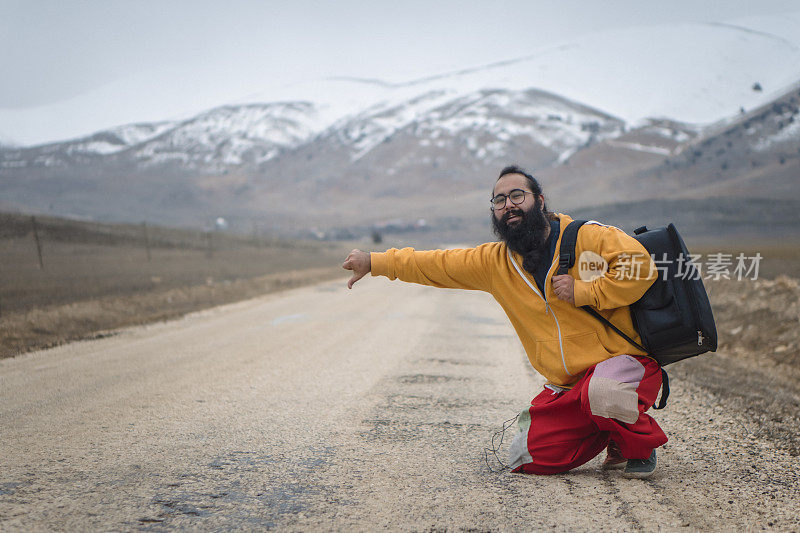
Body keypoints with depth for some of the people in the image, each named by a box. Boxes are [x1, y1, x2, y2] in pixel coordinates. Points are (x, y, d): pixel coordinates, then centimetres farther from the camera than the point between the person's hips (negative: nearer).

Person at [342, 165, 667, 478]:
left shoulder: (586, 236, -10)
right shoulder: (494, 262, 5)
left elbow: (641, 265, -20)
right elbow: (437, 265, 12)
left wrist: (581, 292, -19)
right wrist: (373, 262, 13)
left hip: (622, 361, -5)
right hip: (565, 388, 6)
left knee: (600, 392, -39)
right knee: (528, 459, -5)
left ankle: (640, 446, -3)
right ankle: (609, 430, 19)